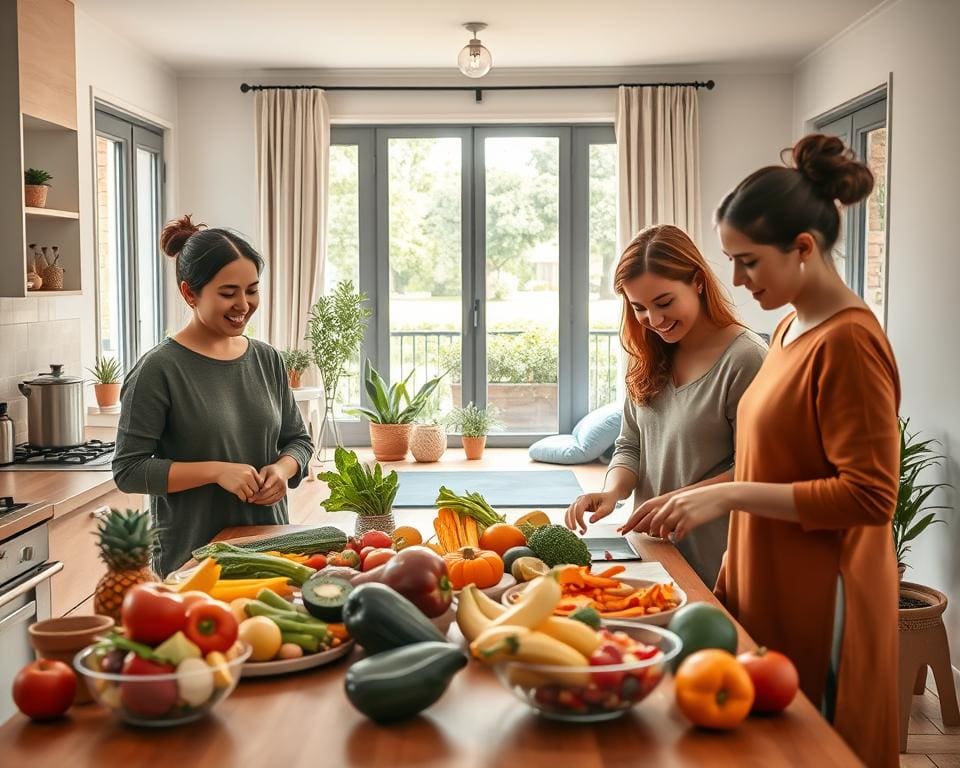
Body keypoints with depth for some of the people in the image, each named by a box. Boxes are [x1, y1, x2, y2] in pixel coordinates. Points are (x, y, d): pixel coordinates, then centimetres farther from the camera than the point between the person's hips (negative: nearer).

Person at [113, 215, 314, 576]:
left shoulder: (267, 359, 4)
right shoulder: (159, 370, -11)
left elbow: (297, 438, 14)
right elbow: (129, 470, -12)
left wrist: (282, 469, -7)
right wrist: (216, 471, -21)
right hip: (190, 557, -4)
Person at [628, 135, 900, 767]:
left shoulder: (849, 341, -17)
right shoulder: (791, 331, 9)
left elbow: (868, 496, -20)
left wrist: (730, 495, -21)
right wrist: (689, 500, 11)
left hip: (819, 607, -8)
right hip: (767, 591, 8)